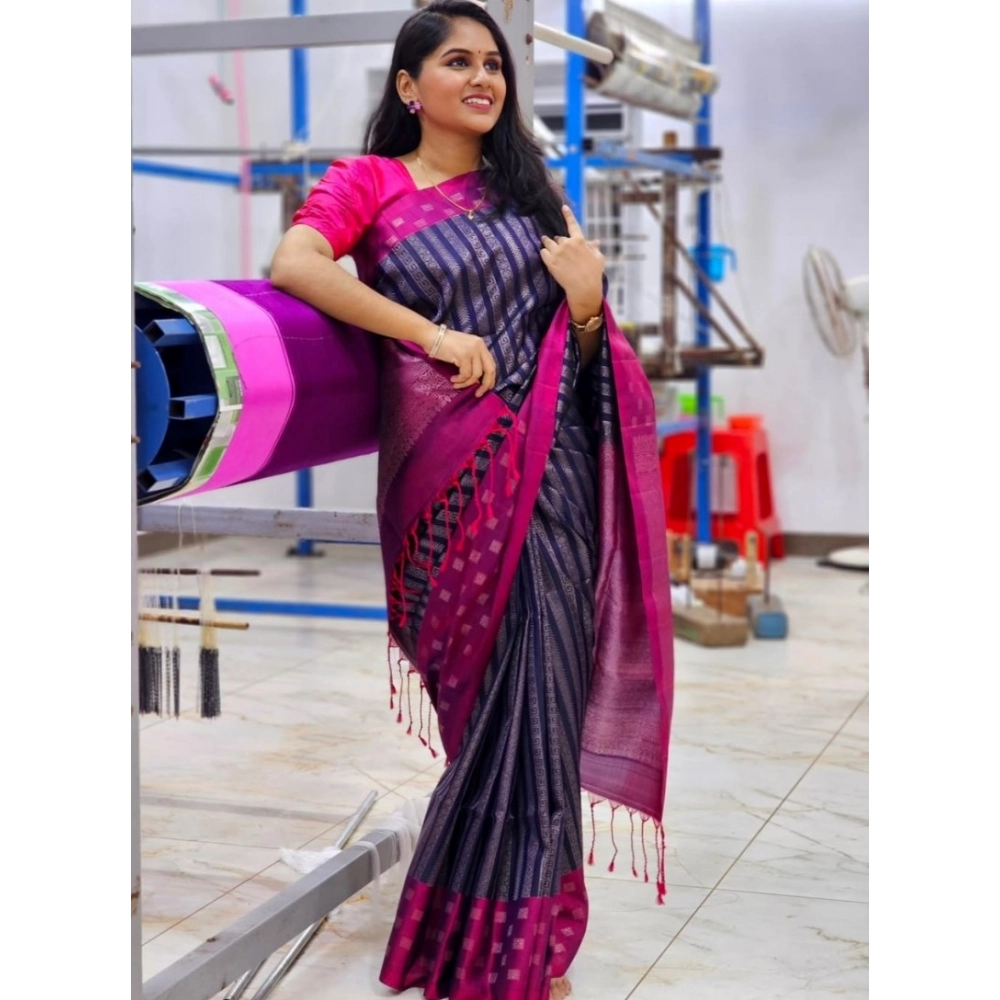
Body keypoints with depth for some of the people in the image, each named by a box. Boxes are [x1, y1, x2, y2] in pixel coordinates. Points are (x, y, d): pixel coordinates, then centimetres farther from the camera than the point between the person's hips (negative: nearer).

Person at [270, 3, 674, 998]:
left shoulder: (526, 186, 19)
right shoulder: (369, 180, 5)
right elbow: (293, 263, -15)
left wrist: (589, 307, -2)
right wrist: (432, 335, -15)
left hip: (554, 457, 4)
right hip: (457, 467, -4)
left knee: (545, 692, 1)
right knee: (512, 689, -4)